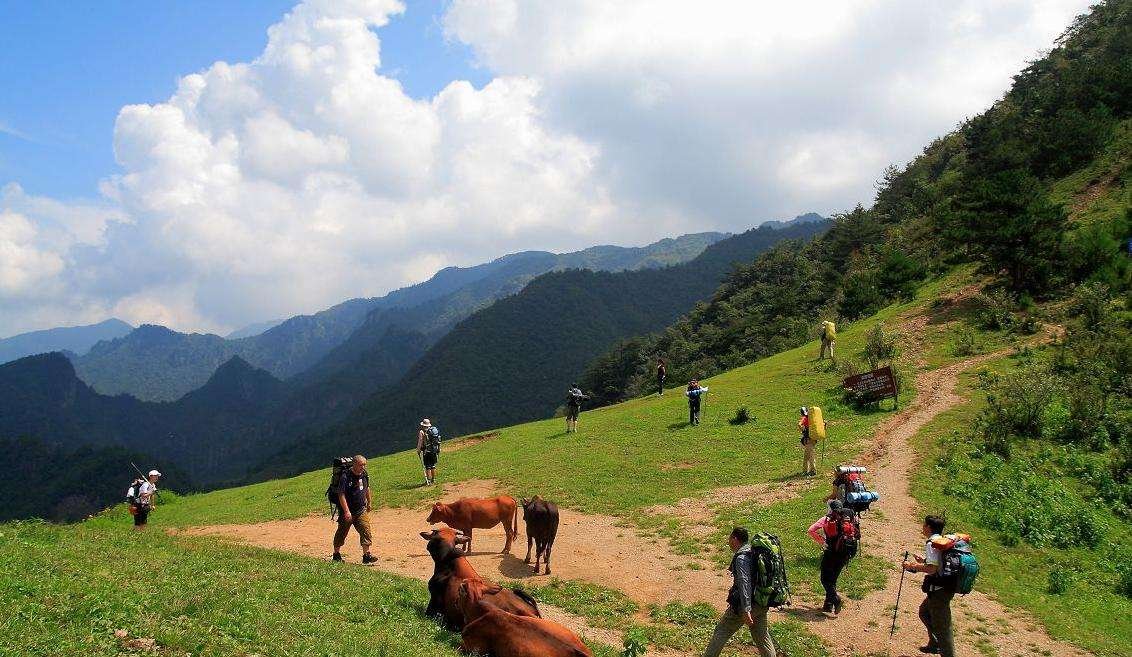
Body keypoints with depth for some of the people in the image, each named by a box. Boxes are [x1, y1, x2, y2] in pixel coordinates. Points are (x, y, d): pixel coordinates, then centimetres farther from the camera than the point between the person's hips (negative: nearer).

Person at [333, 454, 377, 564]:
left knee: (366, 531, -6)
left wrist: (369, 502, 28)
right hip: (348, 511, -5)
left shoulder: (364, 474, 1)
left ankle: (366, 555, -4)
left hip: (361, 510, 5)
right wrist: (346, 511, -27)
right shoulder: (346, 477, -20)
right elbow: (341, 495, -22)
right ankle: (336, 554, 26)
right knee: (342, 533, 10)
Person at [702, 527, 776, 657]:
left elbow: (745, 583, -24)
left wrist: (746, 610, -28)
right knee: (762, 637, 13)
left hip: (747, 603, -8)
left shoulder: (741, 557, -15)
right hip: (762, 605, 8)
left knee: (721, 631, 5)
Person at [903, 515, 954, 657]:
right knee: (924, 612, 27)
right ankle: (934, 645, 36)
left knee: (941, 625, -4)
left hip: (939, 590, -10)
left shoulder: (932, 543, -18)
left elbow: (932, 569, -26)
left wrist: (913, 566, -14)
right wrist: (924, 561, 20)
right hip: (945, 586, 10)